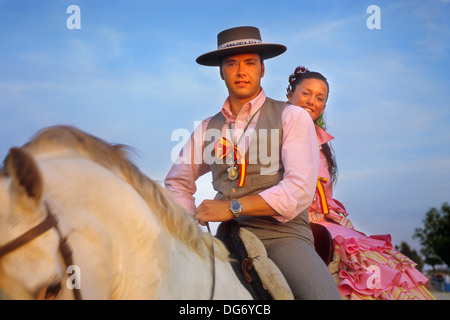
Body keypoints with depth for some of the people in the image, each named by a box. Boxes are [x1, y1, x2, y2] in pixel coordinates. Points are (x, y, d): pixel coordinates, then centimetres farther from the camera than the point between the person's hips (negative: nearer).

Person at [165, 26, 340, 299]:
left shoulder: (292, 118, 4)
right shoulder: (207, 129, 15)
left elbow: (300, 191, -7)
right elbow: (177, 183, 24)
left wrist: (232, 207, -13)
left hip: (282, 235, -3)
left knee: (323, 293, -31)